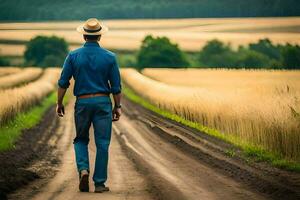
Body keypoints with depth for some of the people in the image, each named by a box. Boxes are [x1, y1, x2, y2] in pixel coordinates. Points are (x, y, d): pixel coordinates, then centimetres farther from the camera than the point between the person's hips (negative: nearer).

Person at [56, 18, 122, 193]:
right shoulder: (109, 57, -2)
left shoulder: (73, 56, -1)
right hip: (103, 102, -1)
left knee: (81, 140, 17)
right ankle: (99, 183, 4)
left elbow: (63, 83, 0)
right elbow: (116, 86, 1)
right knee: (102, 144, 4)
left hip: (82, 103, 1)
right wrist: (118, 106, 10)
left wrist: (59, 103, 10)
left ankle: (83, 169, -7)